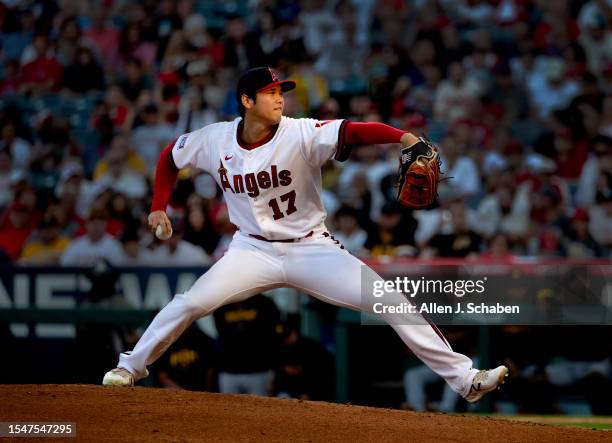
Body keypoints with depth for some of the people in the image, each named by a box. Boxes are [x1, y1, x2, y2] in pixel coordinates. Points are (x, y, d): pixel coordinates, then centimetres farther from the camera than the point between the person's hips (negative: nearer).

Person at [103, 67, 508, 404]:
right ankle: (131, 367, 10)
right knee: (191, 303, -14)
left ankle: (464, 378, -8)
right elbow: (171, 156, 11)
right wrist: (160, 207, 5)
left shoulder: (301, 135, -19)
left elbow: (354, 131, -36)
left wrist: (403, 137, -52)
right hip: (254, 250, 2)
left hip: (313, 249, -2)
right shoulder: (214, 140, -9)